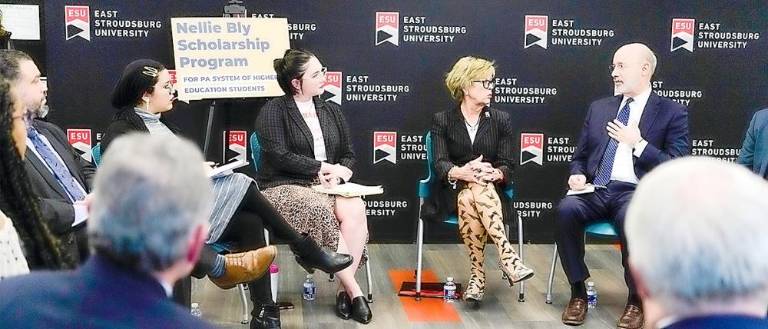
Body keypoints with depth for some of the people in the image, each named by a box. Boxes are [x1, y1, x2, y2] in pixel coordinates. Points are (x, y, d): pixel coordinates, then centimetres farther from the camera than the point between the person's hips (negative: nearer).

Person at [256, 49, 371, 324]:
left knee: (356, 210, -29)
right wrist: (322, 168, -10)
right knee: (321, 210, -36)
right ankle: (353, 289, -27)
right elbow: (279, 156, -11)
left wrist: (339, 173, -7)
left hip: (329, 186, 5)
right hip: (285, 187, -4)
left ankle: (344, 289, -23)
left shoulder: (331, 111, 18)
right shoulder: (274, 110, 1)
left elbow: (348, 155, 17)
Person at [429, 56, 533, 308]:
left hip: (491, 190, 1)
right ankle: (508, 257, -41)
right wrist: (461, 172, -30)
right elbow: (440, 164, -6)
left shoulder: (501, 121, 12)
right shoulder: (442, 121, 7)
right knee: (474, 191, -38)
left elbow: (507, 165, 4)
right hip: (453, 190, -1)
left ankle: (477, 276, -37)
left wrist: (495, 173, -22)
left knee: (471, 201, -37)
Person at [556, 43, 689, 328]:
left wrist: (638, 143, -9)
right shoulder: (599, 108, 18)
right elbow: (579, 156, 23)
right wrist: (578, 174, -1)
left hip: (636, 192, -3)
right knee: (566, 209, -30)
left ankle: (636, 299, -17)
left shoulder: (672, 113, 5)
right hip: (595, 190, 4)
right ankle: (578, 291, -15)